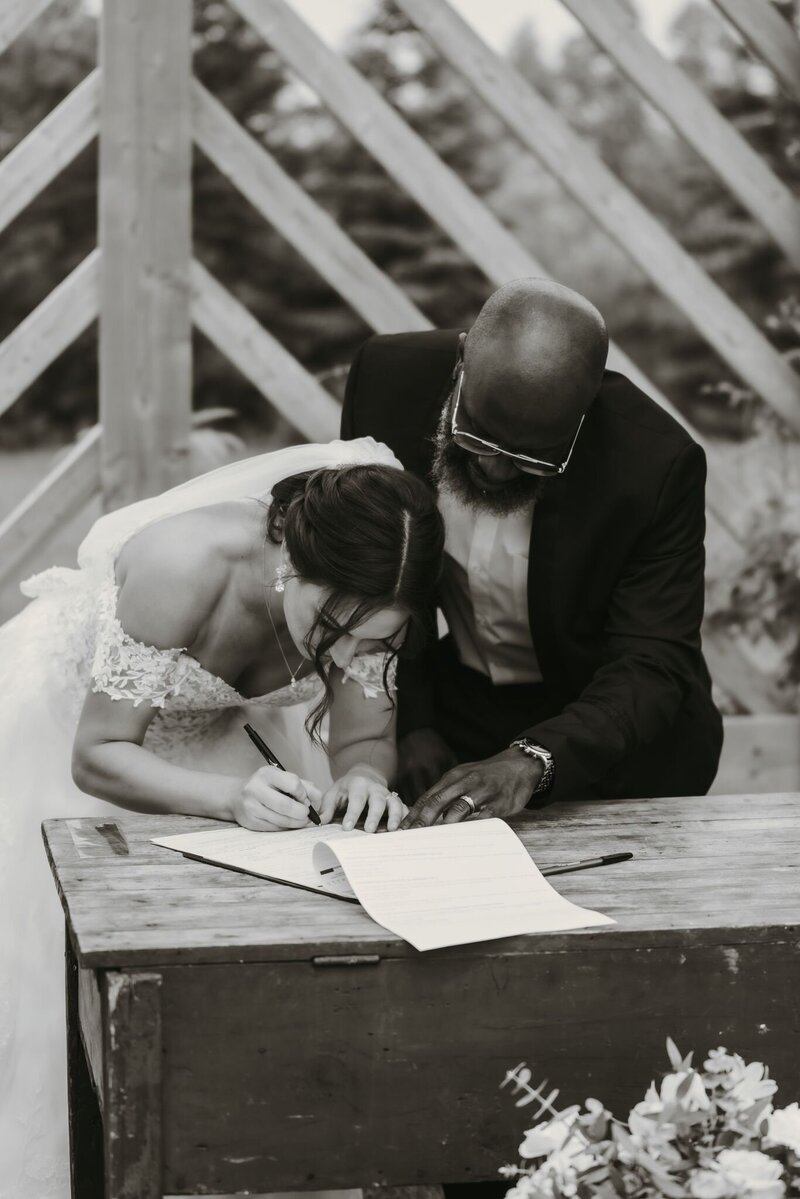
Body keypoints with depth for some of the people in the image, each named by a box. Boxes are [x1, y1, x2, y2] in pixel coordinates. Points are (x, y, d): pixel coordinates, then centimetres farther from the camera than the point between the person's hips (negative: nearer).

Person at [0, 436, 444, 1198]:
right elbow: (96, 757, -32)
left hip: (216, 722, 4)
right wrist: (229, 797, -48)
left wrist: (364, 778, -37)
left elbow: (366, 737, -13)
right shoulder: (187, 564, -41)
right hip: (72, 708, -4)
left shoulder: (358, 594, -27)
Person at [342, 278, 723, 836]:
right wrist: (408, 724, -12)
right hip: (450, 701, 2)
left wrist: (532, 760, -39)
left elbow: (653, 668, -23)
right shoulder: (391, 377, -16)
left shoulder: (659, 464, -25)